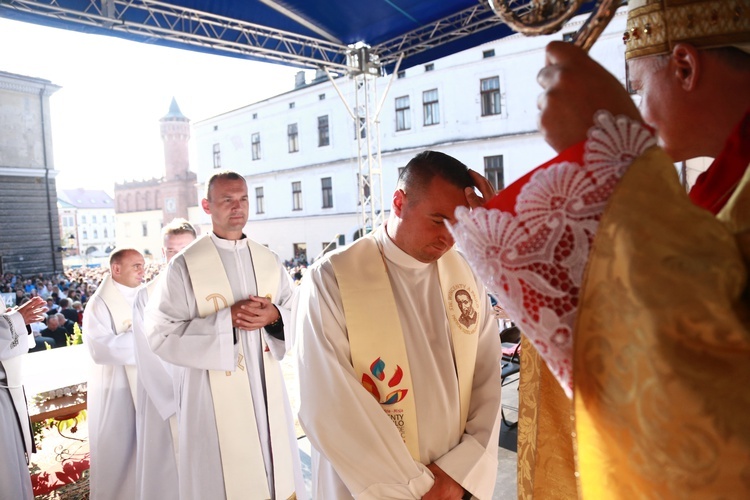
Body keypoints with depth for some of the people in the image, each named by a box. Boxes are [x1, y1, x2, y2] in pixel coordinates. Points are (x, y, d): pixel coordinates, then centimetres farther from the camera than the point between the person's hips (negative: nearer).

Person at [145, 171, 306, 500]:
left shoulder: (269, 261, 5)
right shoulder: (184, 266, -8)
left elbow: (294, 314, 10)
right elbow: (161, 336, -11)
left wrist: (274, 316, -13)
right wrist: (226, 319, -20)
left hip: (266, 391, 4)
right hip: (214, 397, -4)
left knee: (276, 471, 13)